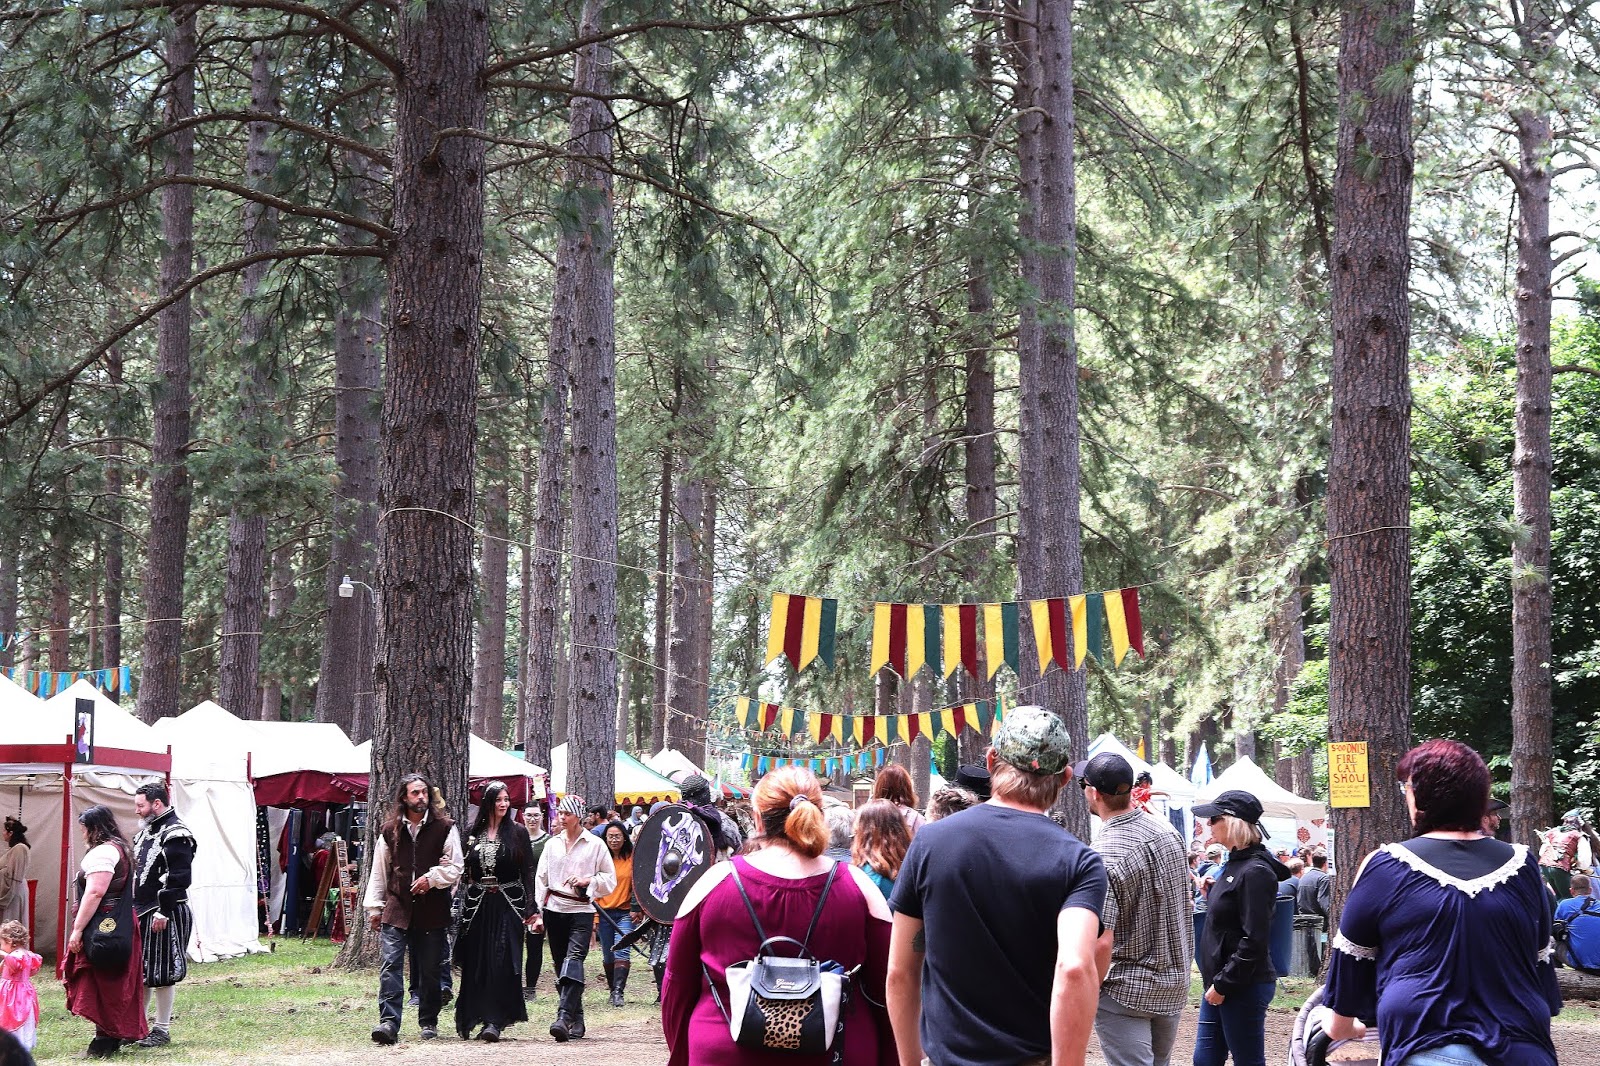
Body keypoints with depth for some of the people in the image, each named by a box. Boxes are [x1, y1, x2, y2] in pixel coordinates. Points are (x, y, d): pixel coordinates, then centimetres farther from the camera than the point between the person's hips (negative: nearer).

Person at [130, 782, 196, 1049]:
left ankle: (162, 1030, 6)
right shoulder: (145, 832, 16)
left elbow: (179, 878, -20)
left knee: (162, 973, -2)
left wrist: (164, 912, -22)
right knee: (139, 971, 13)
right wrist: (132, 907, 18)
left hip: (164, 915, -9)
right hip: (140, 912, 9)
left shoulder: (176, 835, -14)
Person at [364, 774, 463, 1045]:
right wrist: (374, 907, 10)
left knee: (430, 970, 8)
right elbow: (379, 872, 13)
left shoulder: (444, 828, 3)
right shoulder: (390, 830, 9)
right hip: (396, 910, 1)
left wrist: (431, 878, -13)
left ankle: (428, 1023, 20)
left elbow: (455, 867, 2)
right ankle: (388, 1022, -13)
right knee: (390, 966, -10)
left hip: (432, 910, -1)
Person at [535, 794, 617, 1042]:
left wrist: (586, 881, -11)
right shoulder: (552, 844, 11)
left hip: (581, 911, -4)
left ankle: (564, 1017, -29)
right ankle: (576, 1020, 15)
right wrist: (537, 911, 5)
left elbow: (610, 879, 5)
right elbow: (541, 878, 13)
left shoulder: (595, 844, 1)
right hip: (554, 909, 4)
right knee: (560, 965, 6)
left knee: (574, 960, -19)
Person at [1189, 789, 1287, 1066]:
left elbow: (1254, 941, -21)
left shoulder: (1255, 872, -17)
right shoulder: (1235, 864, 13)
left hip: (1244, 987, -10)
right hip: (1221, 983, 10)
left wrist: (1222, 984, -19)